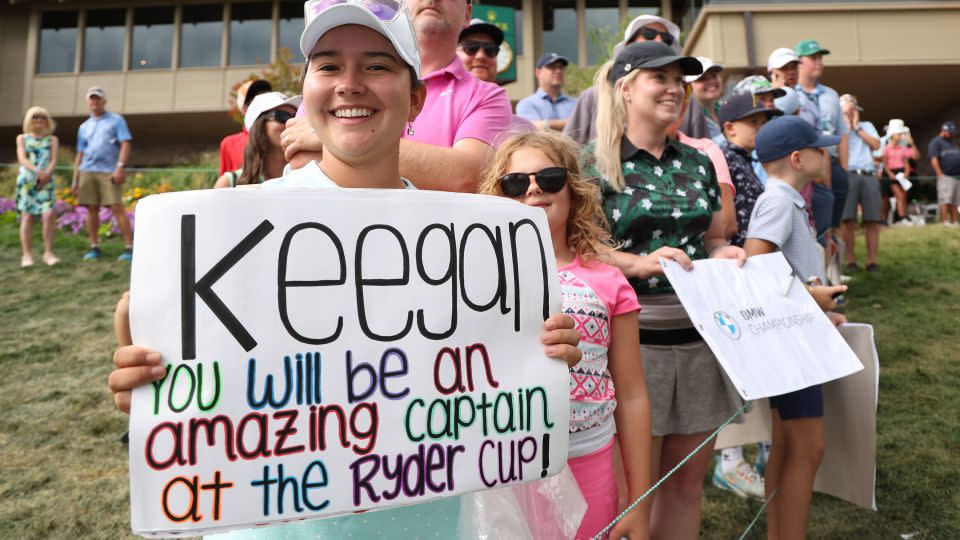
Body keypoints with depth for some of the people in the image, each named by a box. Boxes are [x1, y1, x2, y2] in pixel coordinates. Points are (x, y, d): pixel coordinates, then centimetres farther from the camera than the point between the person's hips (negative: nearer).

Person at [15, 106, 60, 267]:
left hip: (46, 182, 0)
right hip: (26, 180, 0)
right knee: (27, 216, -4)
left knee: (48, 215, -15)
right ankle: (26, 255, -2)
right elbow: (21, 158, -1)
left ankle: (48, 253, -9)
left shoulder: (52, 139, 15)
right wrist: (36, 171, -19)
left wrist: (46, 174, -16)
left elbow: (53, 160, 4)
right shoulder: (22, 138, 14)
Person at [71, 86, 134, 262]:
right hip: (87, 171, 5)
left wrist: (120, 166, -15)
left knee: (117, 208, -12)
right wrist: (75, 179, 15)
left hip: (109, 172, -5)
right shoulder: (84, 127, 21)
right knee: (91, 209, 3)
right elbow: (80, 154, 21)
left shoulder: (116, 120, 8)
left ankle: (129, 247, -11)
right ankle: (94, 247, 10)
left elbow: (125, 144, -2)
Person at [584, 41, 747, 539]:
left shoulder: (697, 164, 13)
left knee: (687, 480, 15)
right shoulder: (595, 165, -4)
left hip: (700, 335, 6)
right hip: (634, 338, -5)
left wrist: (726, 254, -1)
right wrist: (639, 263, -21)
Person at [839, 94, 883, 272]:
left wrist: (857, 127, 7)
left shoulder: (867, 126, 24)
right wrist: (846, 127, 3)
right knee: (848, 221, -10)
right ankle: (849, 261, -5)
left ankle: (872, 261, 0)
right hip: (848, 175, -3)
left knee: (872, 221, -3)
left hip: (869, 175, 3)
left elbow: (876, 144, 7)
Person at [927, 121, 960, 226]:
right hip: (946, 176, -8)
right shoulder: (935, 142, 0)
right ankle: (945, 221, -14)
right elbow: (934, 160, -10)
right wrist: (940, 175, -17)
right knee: (945, 200, -12)